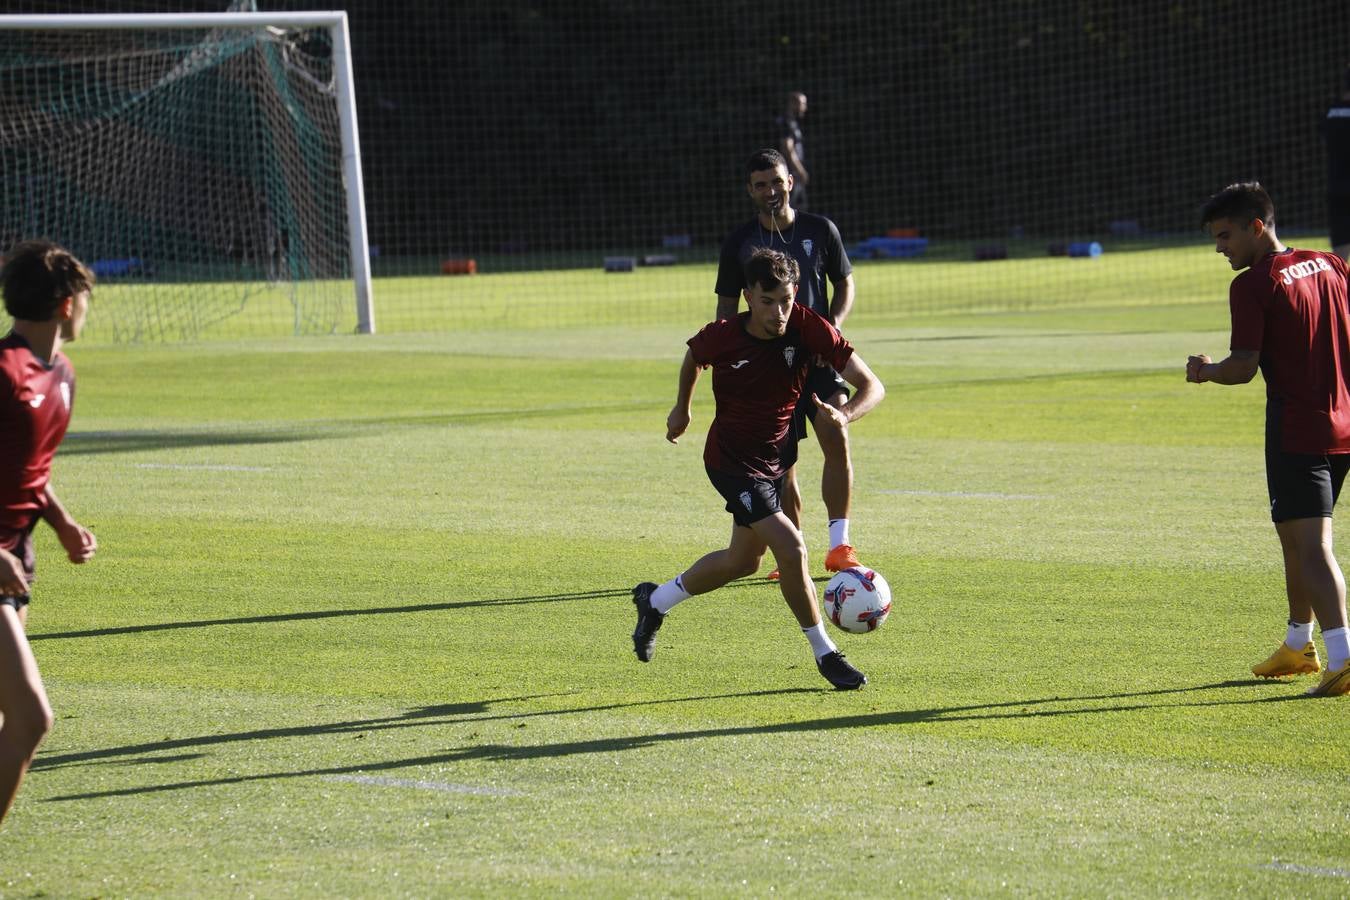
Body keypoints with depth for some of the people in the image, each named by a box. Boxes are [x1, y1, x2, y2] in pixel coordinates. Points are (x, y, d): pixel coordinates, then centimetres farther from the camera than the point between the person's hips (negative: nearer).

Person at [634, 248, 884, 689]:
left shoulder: (809, 329, -20)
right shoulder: (721, 337, -22)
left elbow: (871, 385, -22)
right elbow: (694, 356, 5)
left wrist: (844, 414, -43)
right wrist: (682, 409, 18)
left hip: (777, 455, 5)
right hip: (732, 462, -5)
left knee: (743, 560, 20)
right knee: (790, 548, -19)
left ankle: (655, 600, 43)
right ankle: (824, 654, -4)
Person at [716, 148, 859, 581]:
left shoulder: (820, 230, 3)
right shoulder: (739, 242, 4)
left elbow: (845, 285, 13)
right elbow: (727, 308, 10)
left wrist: (833, 324, -7)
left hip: (819, 356, -1)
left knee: (837, 440, -18)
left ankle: (839, 545, -14)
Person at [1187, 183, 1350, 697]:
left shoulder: (1253, 286, -11)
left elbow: (1244, 367, -15)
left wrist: (1207, 371, 3)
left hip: (1296, 431, -8)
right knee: (1298, 539, 21)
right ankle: (1298, 647, 32)